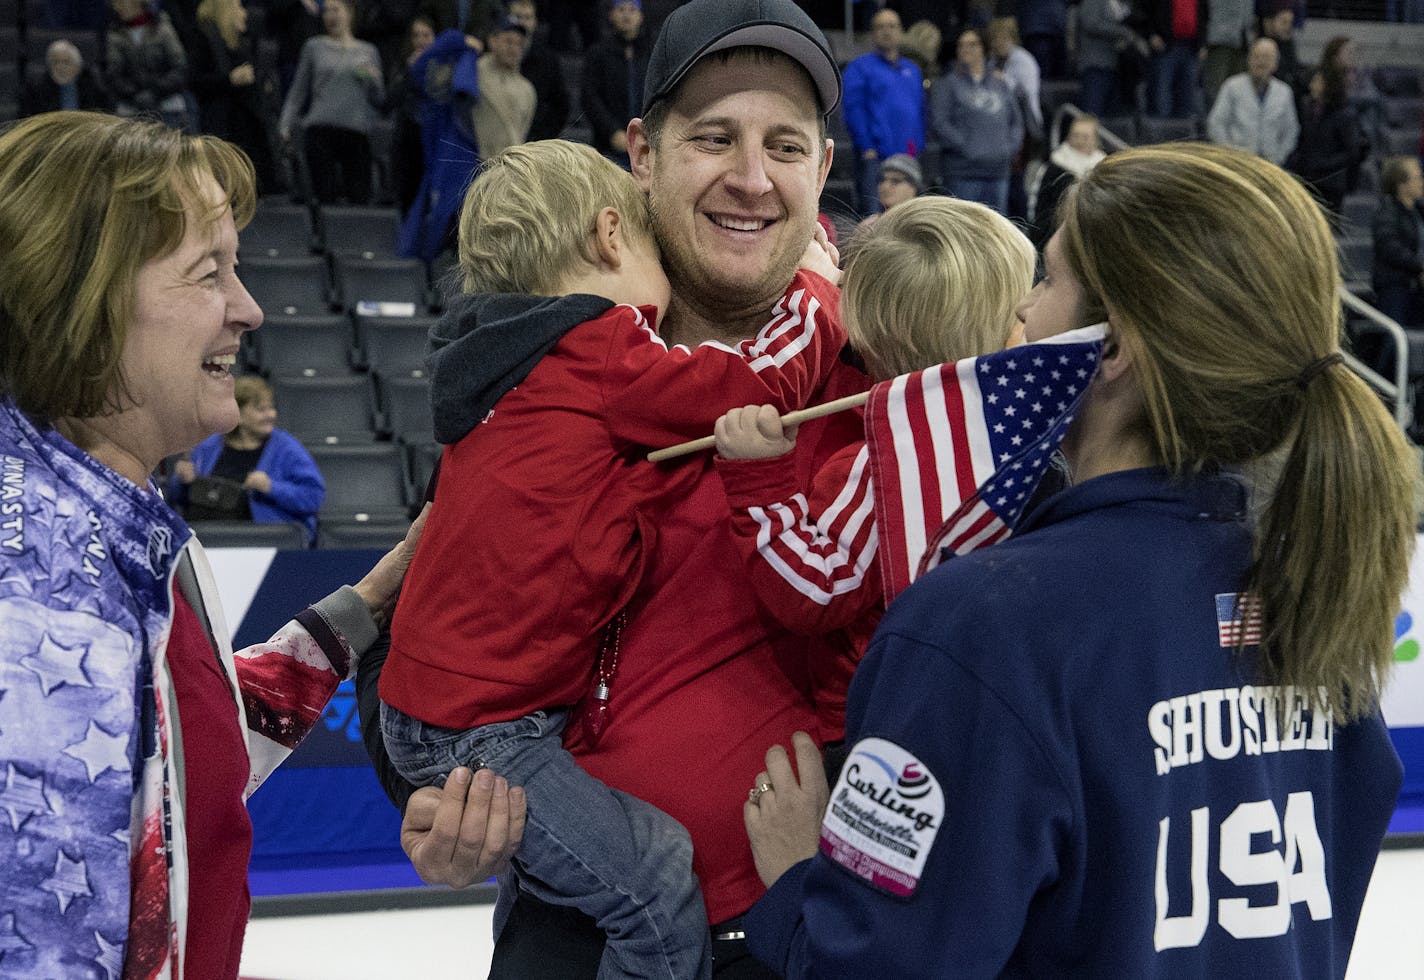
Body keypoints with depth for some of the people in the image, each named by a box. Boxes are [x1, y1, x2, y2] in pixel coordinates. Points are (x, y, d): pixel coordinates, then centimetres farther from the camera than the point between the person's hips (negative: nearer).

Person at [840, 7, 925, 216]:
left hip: (908, 158, 6)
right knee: (872, 216, -13)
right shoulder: (860, 68, 2)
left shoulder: (912, 70, 21)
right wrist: (867, 148, -13)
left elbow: (920, 111, 22)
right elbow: (853, 110, -6)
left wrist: (918, 147, 10)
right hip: (875, 157, -6)